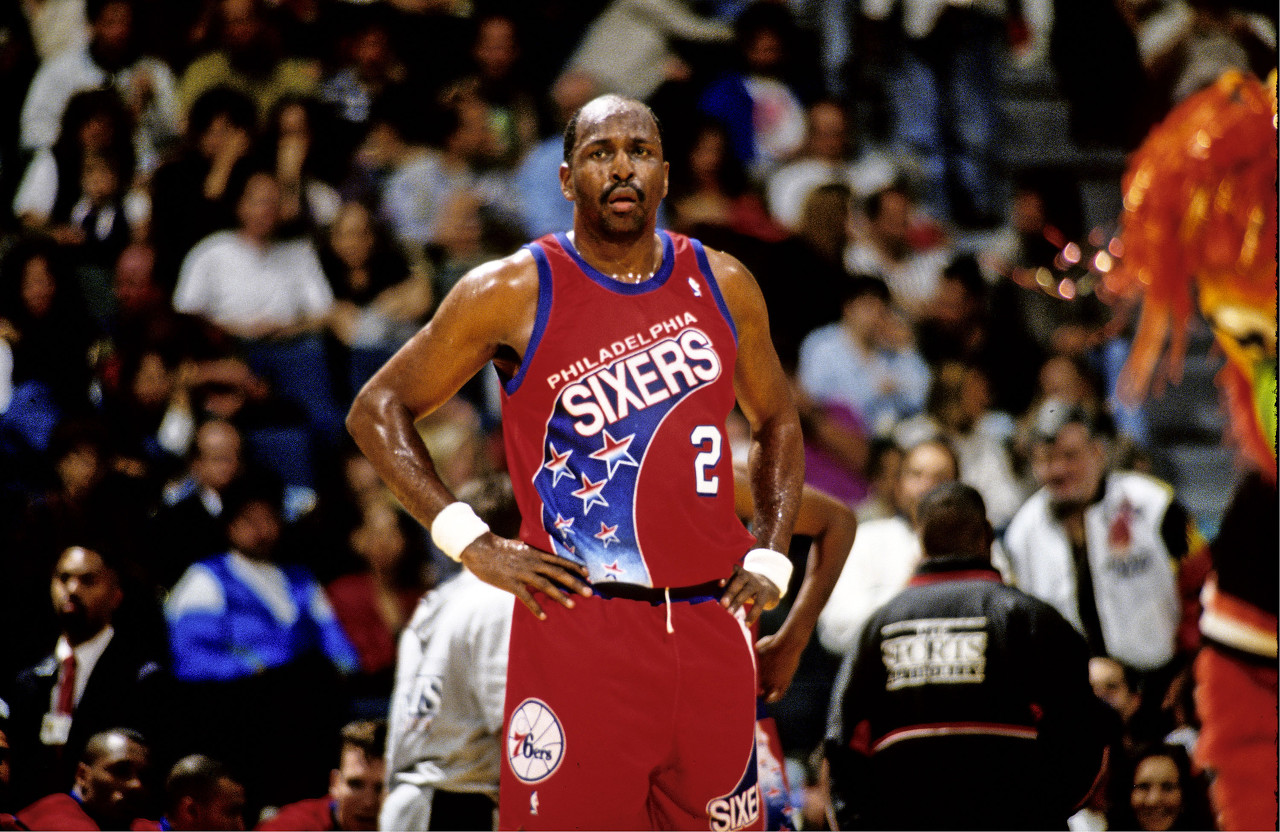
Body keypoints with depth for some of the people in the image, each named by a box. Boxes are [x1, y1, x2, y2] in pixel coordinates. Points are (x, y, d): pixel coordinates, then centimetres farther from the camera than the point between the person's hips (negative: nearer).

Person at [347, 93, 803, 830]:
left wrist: (770, 556, 11)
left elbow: (777, 421, 25)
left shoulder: (723, 287, 10)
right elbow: (378, 411, 3)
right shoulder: (515, 292, -3)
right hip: (578, 625, -4)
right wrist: (471, 543, -5)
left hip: (710, 624, 4)